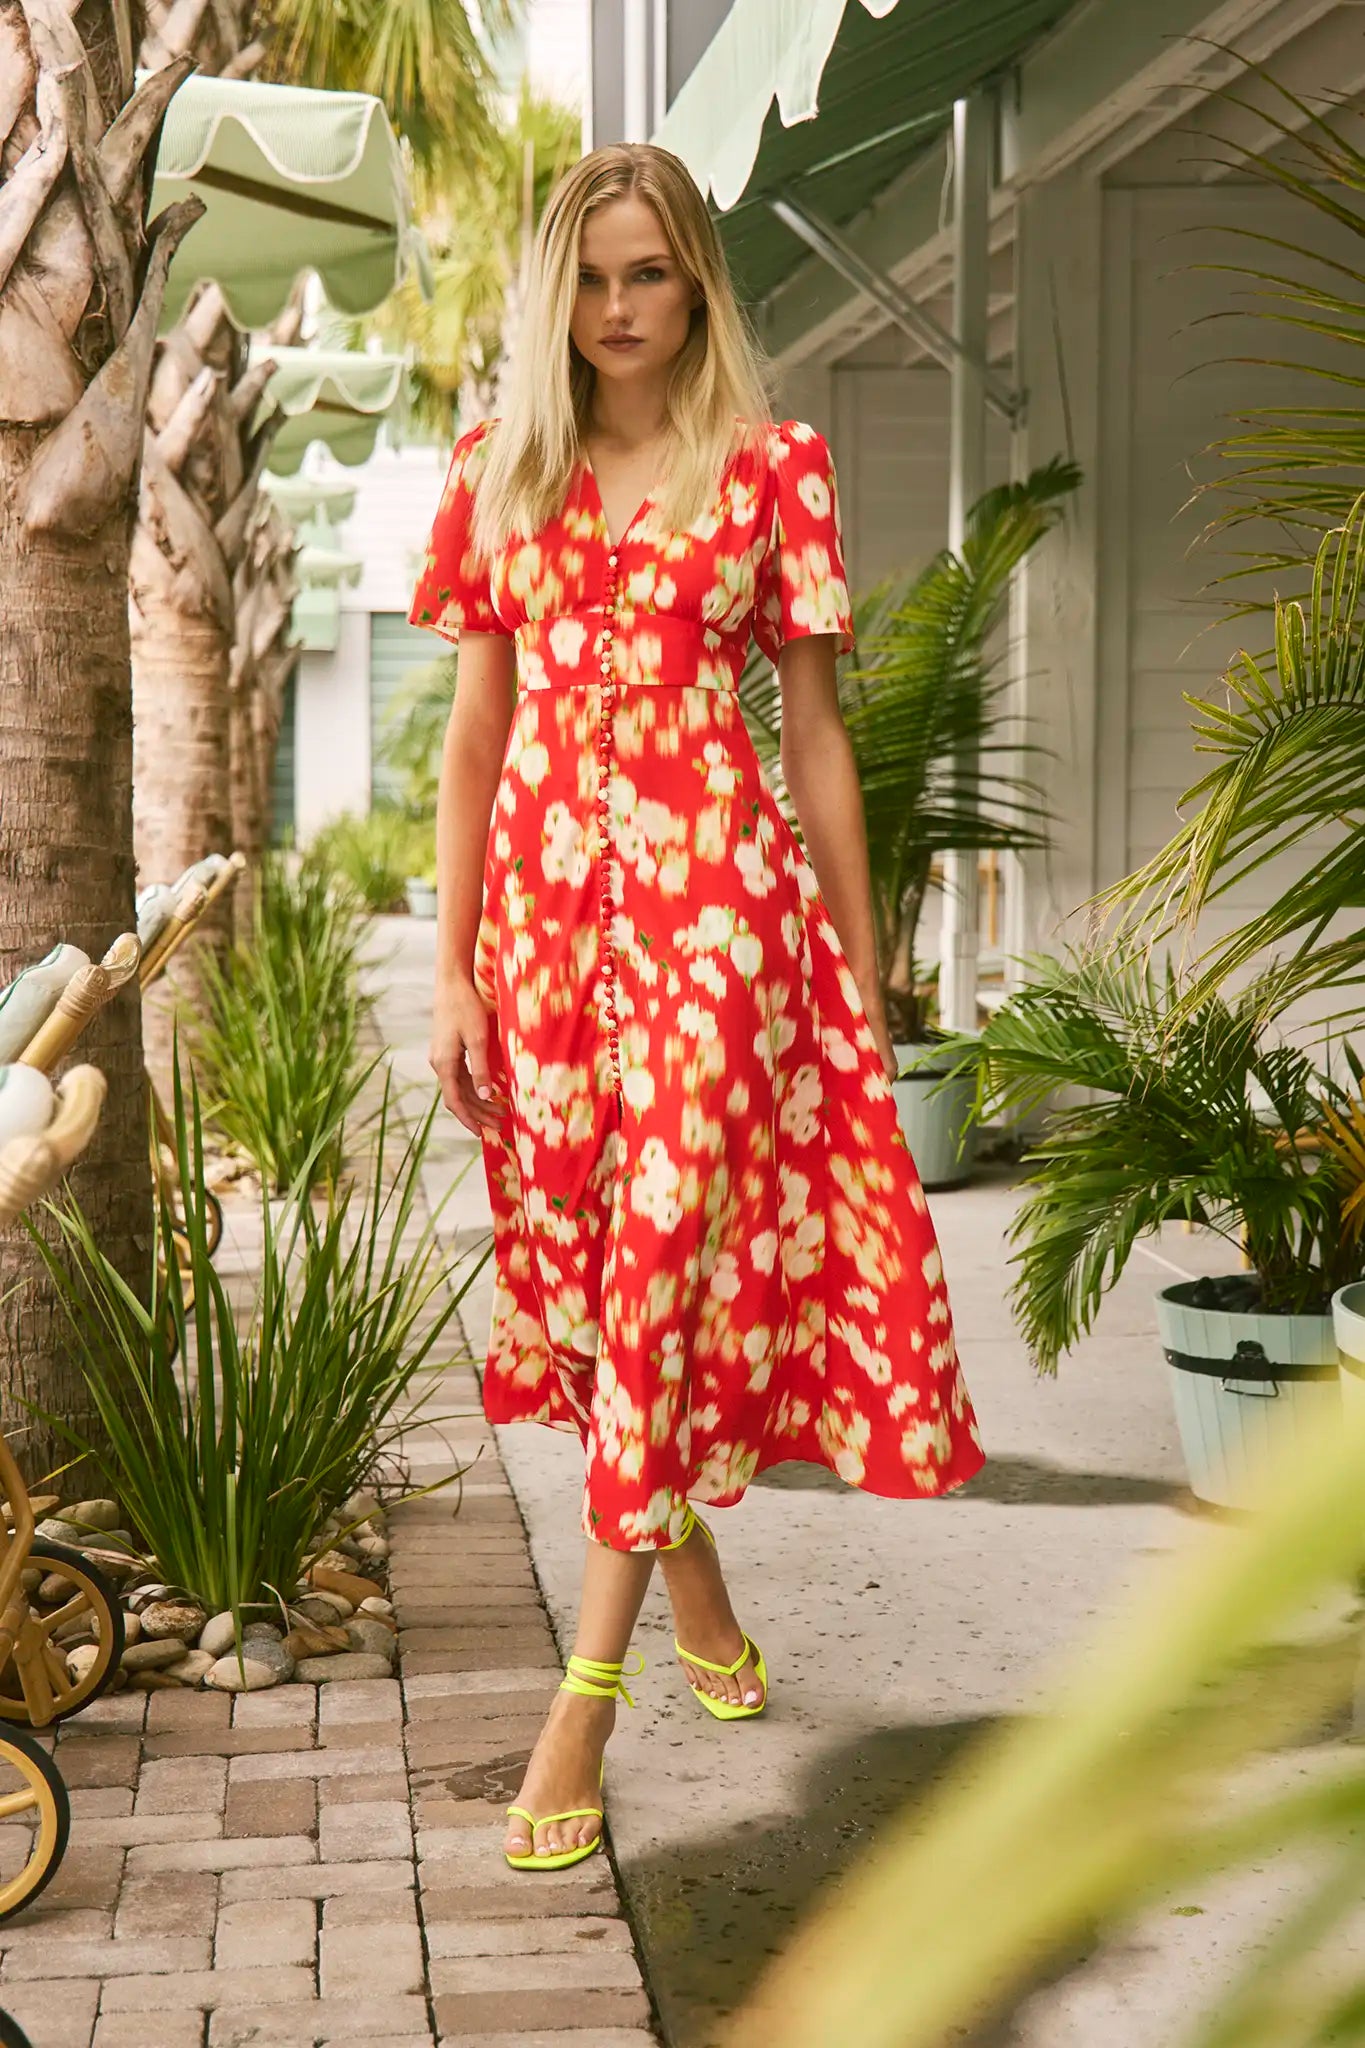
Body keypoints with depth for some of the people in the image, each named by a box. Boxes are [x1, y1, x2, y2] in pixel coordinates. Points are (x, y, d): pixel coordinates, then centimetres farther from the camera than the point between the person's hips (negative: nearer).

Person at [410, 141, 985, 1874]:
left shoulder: (773, 470, 4)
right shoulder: (496, 474, 10)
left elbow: (815, 732, 6)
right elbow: (475, 732, 10)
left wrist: (864, 964, 5)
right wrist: (451, 968, 4)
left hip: (719, 887, -3)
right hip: (543, 892, 3)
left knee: (664, 1262, -9)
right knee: (587, 1263, 9)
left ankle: (586, 1693, -6)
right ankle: (694, 1590, 31)